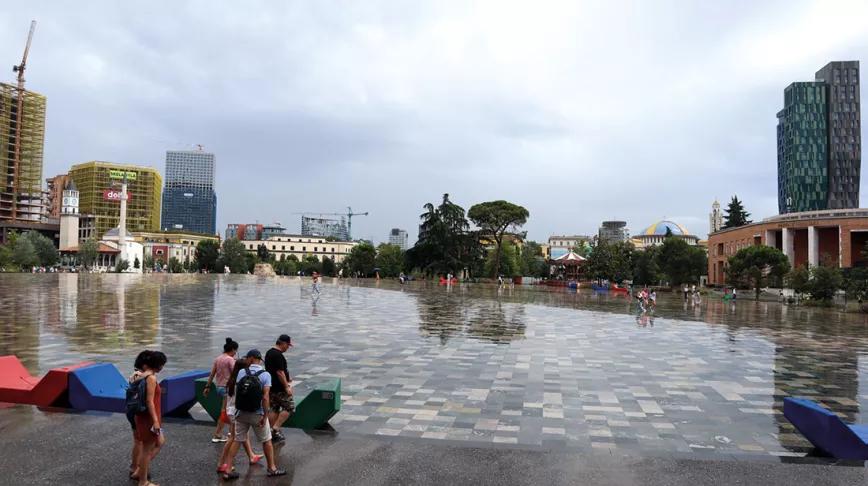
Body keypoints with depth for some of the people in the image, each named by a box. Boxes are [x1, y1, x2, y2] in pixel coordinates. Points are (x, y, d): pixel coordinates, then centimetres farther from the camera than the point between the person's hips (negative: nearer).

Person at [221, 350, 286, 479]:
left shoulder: (241, 372, -4)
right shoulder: (265, 375, -13)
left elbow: (235, 392, 2)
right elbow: (265, 397, -19)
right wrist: (265, 416, -13)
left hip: (241, 413, 2)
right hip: (257, 414, -2)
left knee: (236, 440, 12)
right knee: (266, 441, 12)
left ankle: (228, 470, 13)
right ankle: (272, 468, 22)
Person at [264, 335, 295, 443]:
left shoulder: (269, 352, 14)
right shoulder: (278, 355, -19)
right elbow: (280, 372, -23)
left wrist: (286, 379, 23)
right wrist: (286, 386, -18)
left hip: (271, 387, 10)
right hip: (279, 388, -10)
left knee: (274, 409, 15)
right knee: (290, 407, -2)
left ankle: (273, 431, 18)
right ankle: (276, 428, -6)